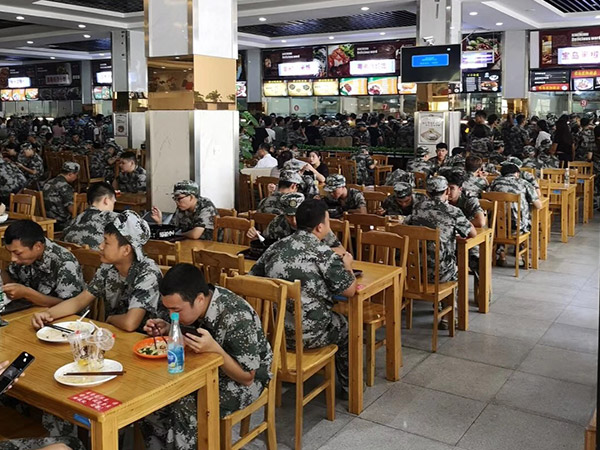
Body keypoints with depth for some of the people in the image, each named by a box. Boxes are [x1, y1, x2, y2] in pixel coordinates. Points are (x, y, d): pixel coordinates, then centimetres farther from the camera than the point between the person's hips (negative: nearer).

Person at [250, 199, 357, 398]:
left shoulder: (276, 247, 2)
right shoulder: (324, 254, -14)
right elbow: (350, 290, -9)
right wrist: (347, 265, 13)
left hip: (273, 329, 5)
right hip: (308, 335, -5)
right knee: (345, 326, 27)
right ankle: (348, 387, 41)